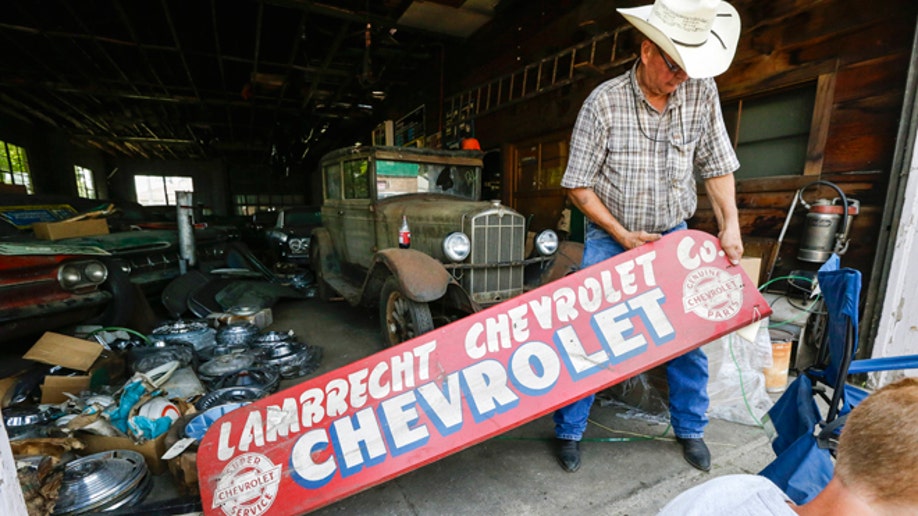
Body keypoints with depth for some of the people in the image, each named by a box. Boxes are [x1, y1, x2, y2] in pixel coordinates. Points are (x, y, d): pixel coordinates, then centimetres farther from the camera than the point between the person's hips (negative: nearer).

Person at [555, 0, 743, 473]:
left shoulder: (702, 92, -4)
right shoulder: (603, 103, -14)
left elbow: (716, 164, 4)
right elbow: (578, 185, -12)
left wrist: (730, 226, -8)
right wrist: (623, 235, -15)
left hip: (673, 236, 4)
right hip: (610, 237, -3)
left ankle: (690, 429, 32)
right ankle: (569, 431, 16)